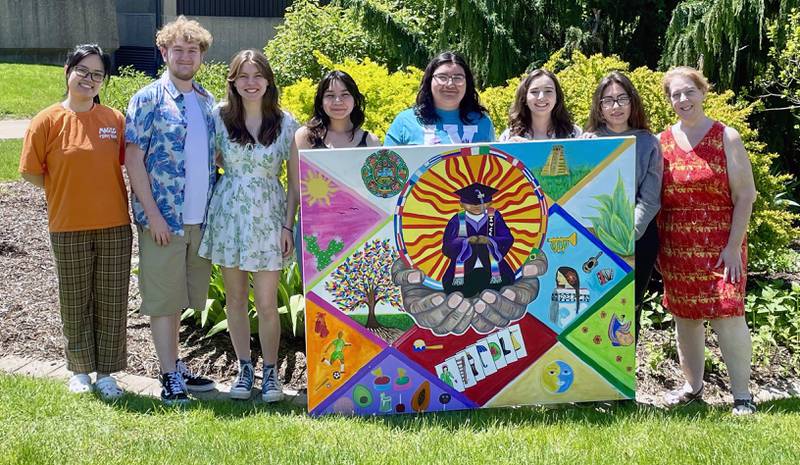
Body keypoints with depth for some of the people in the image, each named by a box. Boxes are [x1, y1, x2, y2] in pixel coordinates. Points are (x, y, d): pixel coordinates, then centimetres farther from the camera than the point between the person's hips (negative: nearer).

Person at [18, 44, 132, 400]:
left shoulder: (115, 119, 2)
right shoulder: (48, 120, -5)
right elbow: (31, 172, 0)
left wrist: (100, 192, 2)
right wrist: (68, 193, 0)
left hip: (115, 225, 2)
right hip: (69, 228, -2)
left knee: (112, 303, 7)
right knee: (75, 303, 11)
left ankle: (105, 372, 20)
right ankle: (80, 369, 27)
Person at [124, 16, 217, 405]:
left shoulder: (208, 102, 11)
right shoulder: (148, 100, -6)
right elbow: (133, 159, -9)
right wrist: (153, 214, -14)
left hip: (200, 219, 5)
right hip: (163, 218, -5)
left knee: (178, 298, 15)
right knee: (162, 297, 3)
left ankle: (176, 368, 26)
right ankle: (170, 376, 11)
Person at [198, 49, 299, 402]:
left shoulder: (286, 124, -1)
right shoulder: (220, 117, 1)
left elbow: (295, 182, 3)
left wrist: (288, 226, -3)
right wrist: (206, 211, 0)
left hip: (268, 217, -1)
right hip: (228, 214, 1)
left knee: (266, 304, -2)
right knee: (236, 299, 10)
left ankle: (270, 370, 18)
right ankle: (244, 368, 26)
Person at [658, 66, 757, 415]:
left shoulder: (726, 138, -2)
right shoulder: (661, 143, 6)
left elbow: (745, 195, -5)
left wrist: (734, 246, -12)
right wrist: (656, 246, 6)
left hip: (720, 248, -3)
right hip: (676, 250, 3)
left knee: (727, 315, -8)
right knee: (684, 316, 10)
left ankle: (742, 395, 5)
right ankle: (692, 386, 24)